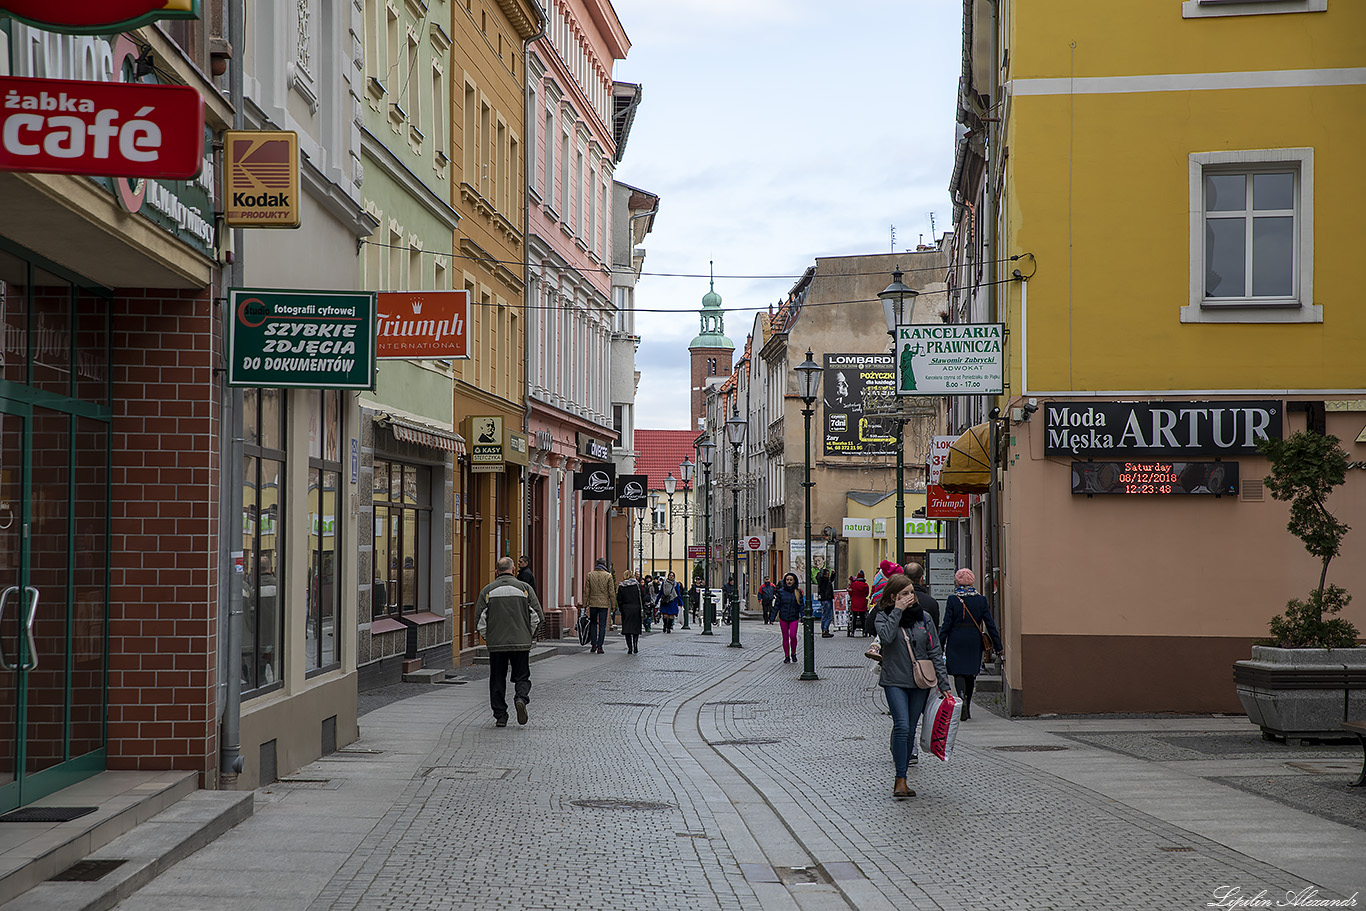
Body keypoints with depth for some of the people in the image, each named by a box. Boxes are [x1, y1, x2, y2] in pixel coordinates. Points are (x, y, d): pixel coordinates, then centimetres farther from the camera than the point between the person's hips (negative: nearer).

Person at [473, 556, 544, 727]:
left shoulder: (487, 590, 2)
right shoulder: (525, 588, 1)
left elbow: (479, 620, 1)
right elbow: (538, 617, 0)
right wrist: (530, 636, 15)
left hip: (496, 643, 0)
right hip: (521, 642, 0)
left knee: (497, 681, 10)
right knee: (522, 677, 10)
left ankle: (500, 716, 8)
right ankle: (521, 698, -18)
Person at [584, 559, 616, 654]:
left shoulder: (590, 575, 0)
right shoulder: (608, 576, -4)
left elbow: (586, 591, 2)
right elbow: (612, 592, -4)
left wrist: (585, 604, 8)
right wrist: (613, 605, 2)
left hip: (593, 603, 2)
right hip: (604, 604, -2)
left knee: (593, 623, 17)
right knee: (602, 625, 2)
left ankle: (593, 644, 9)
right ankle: (599, 647, -1)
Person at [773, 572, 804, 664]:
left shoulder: (798, 592, 1)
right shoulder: (781, 591, 1)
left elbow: (801, 605, 4)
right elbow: (777, 605, 5)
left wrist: (802, 617, -3)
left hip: (794, 618, -1)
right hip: (783, 618, 1)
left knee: (793, 636, -12)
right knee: (785, 637, 5)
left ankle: (793, 653, 12)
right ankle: (787, 656, 15)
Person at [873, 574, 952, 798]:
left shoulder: (922, 617, 7)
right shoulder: (884, 615, -1)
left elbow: (935, 651, 9)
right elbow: (886, 636, -23)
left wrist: (943, 683, 5)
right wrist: (898, 610, -16)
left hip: (920, 681, 3)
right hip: (895, 681, -3)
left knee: (910, 731, 7)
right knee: (902, 727, -17)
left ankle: (901, 778, 18)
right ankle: (900, 780, -14)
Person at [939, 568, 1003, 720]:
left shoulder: (953, 599, -7)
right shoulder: (981, 599, 0)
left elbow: (946, 625, -7)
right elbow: (990, 624, 1)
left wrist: (939, 646, -1)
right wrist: (998, 646, 6)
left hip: (956, 641, -3)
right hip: (974, 642, 3)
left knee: (959, 673, 1)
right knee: (971, 674, 14)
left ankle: (962, 696, -27)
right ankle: (967, 708, 21)